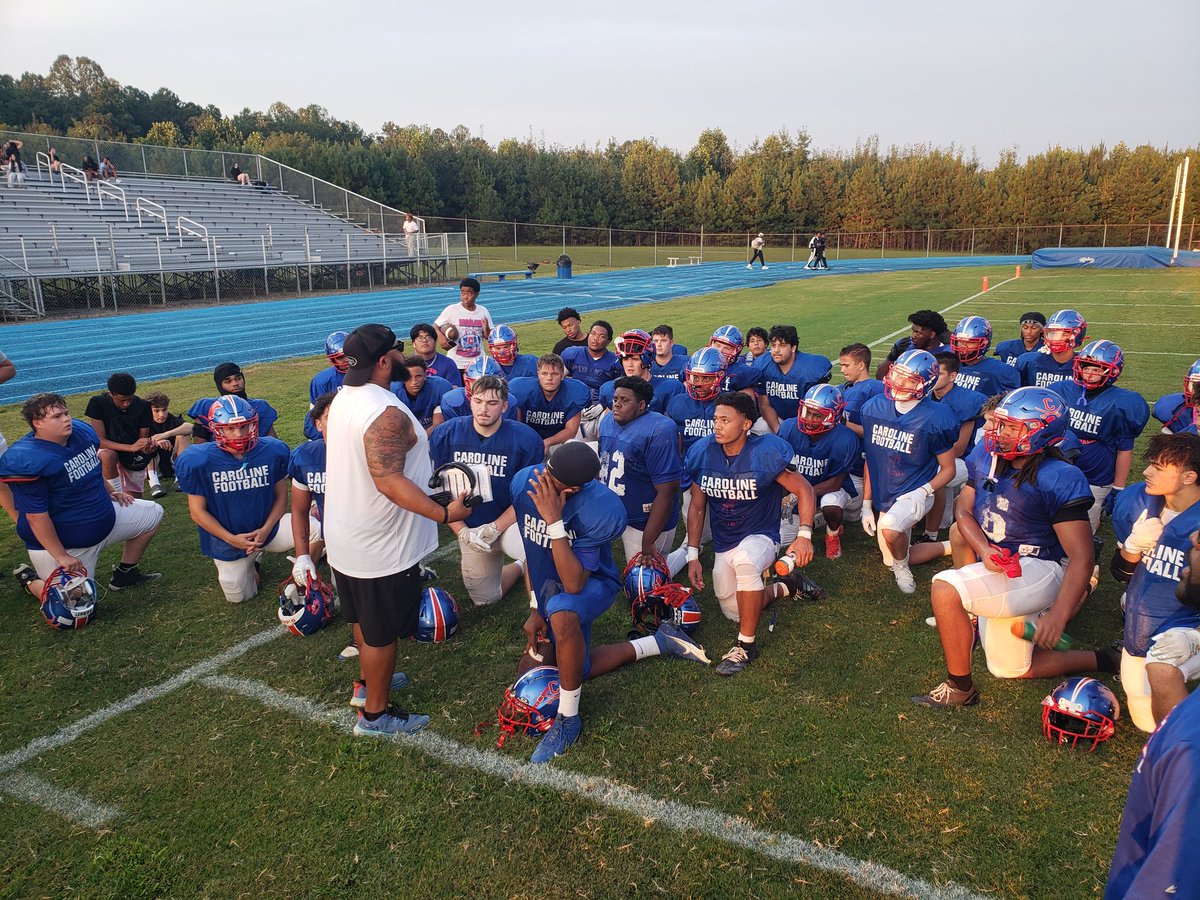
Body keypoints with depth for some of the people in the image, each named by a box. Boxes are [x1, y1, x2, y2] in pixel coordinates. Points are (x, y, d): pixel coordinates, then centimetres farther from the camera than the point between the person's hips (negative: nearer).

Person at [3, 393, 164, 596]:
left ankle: (125, 573, 22)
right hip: (64, 543, -8)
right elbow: (36, 516, -25)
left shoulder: (82, 432, -4)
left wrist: (110, 492, 13)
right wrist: (61, 557, -23)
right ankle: (30, 580, 20)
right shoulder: (27, 461, -27)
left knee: (153, 514, 14)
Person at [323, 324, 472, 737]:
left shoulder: (342, 399, 2)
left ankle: (371, 681, 47)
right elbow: (390, 483, -32)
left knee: (364, 618, 27)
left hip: (344, 538, 9)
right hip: (382, 549, -9)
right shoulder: (387, 414, -28)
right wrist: (443, 513, -27)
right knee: (382, 633, 9)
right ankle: (375, 714, 25)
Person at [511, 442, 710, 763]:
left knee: (561, 612, -42)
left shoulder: (601, 510, -33)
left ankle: (568, 721, -18)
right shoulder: (524, 482, -18)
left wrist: (554, 520, -41)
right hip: (547, 585, 7)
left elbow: (573, 585, -35)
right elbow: (531, 550, -1)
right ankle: (659, 642, 18)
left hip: (591, 583, -7)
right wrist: (534, 610, -1)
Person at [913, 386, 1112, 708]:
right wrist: (985, 550, -18)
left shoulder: (1060, 479, -22)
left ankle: (959, 688, -10)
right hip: (998, 568, 8)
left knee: (946, 588, -29)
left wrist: (1058, 615, -34)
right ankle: (1097, 661, 44)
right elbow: (964, 512, 4)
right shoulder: (987, 456, -4)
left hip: (1038, 570, -8)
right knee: (1011, 670, 22)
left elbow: (1081, 555, -23)